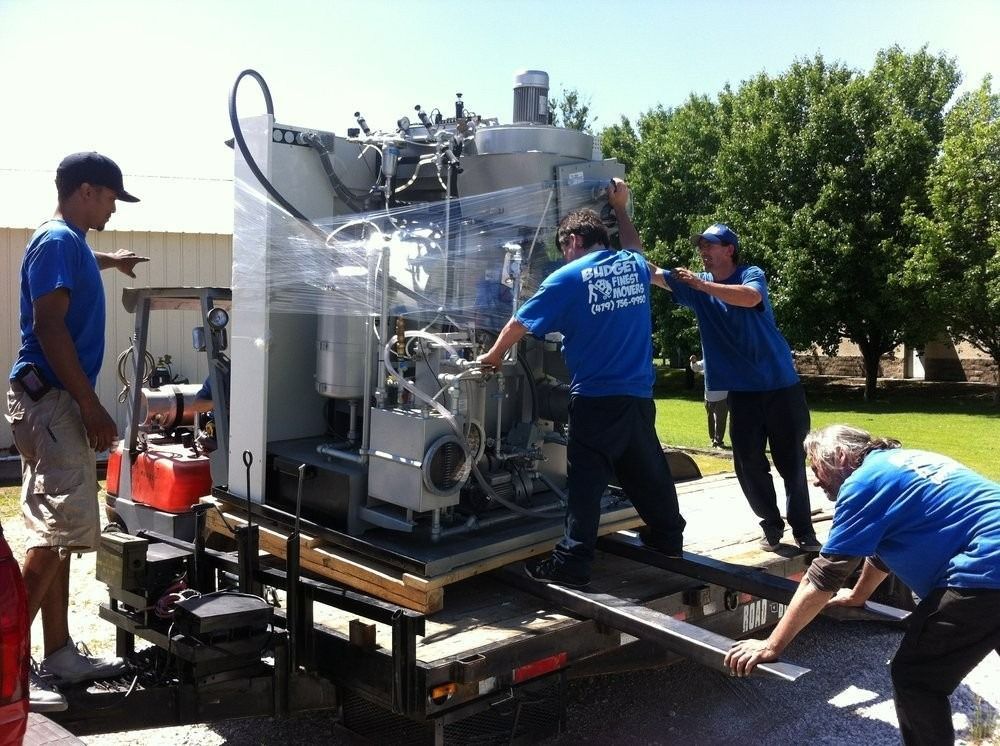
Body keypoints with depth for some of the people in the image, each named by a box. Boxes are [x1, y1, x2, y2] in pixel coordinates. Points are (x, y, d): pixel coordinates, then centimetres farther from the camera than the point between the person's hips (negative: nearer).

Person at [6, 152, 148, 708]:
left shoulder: (70, 241, 17)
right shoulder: (59, 241, -12)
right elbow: (48, 325, -20)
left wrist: (109, 261, 64)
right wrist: (92, 407, -22)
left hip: (56, 404, 10)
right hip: (51, 400, -10)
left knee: (59, 534, 10)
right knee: (61, 532, -12)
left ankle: (60, 655, 16)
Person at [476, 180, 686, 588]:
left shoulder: (569, 277, -7)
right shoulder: (635, 266, 7)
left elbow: (519, 324, -1)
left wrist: (493, 355, 14)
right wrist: (620, 208, 41)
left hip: (596, 398, -6)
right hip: (639, 395, 6)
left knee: (586, 480, -3)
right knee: (647, 470, 20)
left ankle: (571, 562, -2)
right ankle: (667, 536, 35)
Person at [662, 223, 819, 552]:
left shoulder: (751, 274, -6)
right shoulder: (696, 284, 6)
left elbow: (750, 298, -30)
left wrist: (702, 285, -33)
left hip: (781, 385, -4)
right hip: (741, 390, 4)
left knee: (792, 462, 2)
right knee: (749, 464, 3)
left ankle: (804, 530, 14)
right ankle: (771, 525, 20)